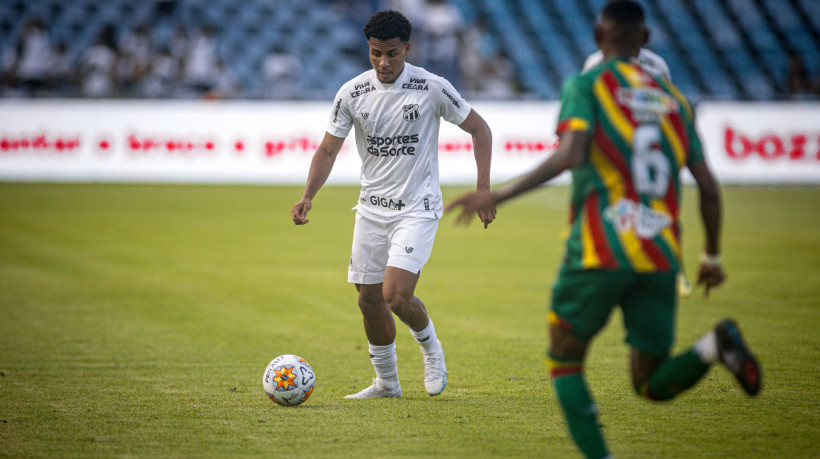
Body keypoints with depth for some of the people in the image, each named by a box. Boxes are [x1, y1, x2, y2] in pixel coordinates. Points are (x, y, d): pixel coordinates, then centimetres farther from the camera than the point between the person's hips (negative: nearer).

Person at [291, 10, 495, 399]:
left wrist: (483, 188, -10)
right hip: (372, 208, 4)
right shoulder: (352, 93, -3)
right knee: (369, 298, 7)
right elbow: (328, 150, 4)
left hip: (417, 209, -4)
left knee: (395, 295, -19)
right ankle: (386, 384, 26)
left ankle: (431, 349, 13)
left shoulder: (432, 87, -11)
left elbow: (479, 129, -2)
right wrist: (308, 197, -11)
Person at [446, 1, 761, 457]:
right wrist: (712, 257, 26)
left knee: (565, 365, 12)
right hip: (661, 258, 4)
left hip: (600, 253, -4)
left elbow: (570, 156, -15)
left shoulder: (587, 85, 3)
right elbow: (709, 187, 14)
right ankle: (715, 345, -19)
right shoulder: (674, 98, 17)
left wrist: (499, 194, -15)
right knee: (652, 383, 11)